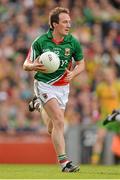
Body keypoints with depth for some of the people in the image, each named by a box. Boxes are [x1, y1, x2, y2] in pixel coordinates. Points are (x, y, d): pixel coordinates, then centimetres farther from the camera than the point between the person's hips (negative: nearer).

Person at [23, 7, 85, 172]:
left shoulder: (73, 42, -5)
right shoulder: (40, 42, -11)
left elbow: (81, 63, 8)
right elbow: (26, 65, -4)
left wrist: (73, 74, -13)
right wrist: (34, 66, -28)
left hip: (63, 86, 4)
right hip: (44, 85, -4)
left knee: (52, 128, 13)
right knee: (59, 121, -20)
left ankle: (39, 103, 45)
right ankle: (63, 161, -19)